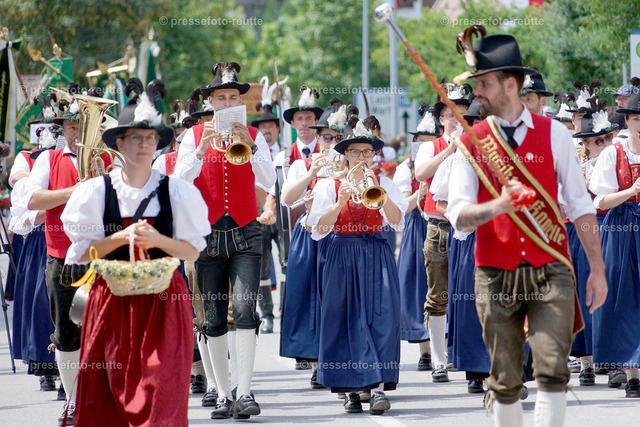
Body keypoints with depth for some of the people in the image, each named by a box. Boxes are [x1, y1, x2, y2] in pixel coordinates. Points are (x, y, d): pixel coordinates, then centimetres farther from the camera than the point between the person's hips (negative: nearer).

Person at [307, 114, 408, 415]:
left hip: (377, 257, 0)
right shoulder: (331, 185, 6)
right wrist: (340, 203, -19)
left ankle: (378, 387, -19)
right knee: (347, 319, -5)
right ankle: (351, 389, 0)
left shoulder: (383, 183, 9)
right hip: (343, 257, 0)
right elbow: (319, 229, -5)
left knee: (381, 316, -13)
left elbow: (397, 219, -7)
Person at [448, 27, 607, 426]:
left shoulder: (554, 135, 2)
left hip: (550, 273, -1)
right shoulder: (470, 143, 3)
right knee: (505, 382, 5)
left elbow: (580, 205, 6)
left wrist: (598, 269, 3)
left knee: (553, 371, -14)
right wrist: (498, 205, -26)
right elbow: (458, 214, -6)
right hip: (495, 275, 1)